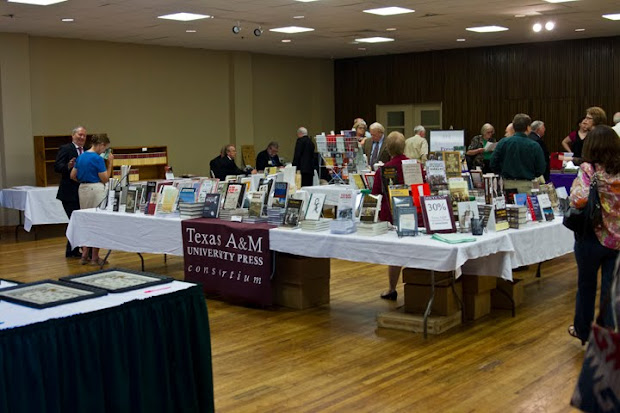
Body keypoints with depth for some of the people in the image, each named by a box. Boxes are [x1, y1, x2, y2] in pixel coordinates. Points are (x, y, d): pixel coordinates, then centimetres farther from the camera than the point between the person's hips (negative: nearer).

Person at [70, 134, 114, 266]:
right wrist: (110, 163, -6)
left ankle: (84, 256, 16)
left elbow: (73, 176, 14)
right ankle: (95, 258, 4)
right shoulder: (97, 159, -14)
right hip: (96, 189, -8)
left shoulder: (81, 157, 10)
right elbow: (105, 179, -10)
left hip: (82, 189, 8)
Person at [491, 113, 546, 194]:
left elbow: (493, 164, -1)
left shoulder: (503, 143, -4)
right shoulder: (535, 146, -5)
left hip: (507, 184, 1)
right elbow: (541, 170, 0)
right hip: (525, 184, -1)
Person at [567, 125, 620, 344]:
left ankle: (583, 330, 34)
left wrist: (574, 191, -9)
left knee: (586, 285, 17)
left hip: (593, 237, -3)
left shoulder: (589, 169, -15)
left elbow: (579, 199, -29)